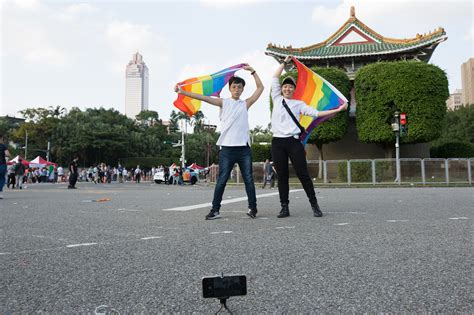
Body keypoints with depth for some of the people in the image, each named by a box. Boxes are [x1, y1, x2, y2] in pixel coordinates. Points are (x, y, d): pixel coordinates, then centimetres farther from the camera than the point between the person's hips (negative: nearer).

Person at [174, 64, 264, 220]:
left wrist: (251, 70, 10)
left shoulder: (245, 104, 13)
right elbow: (204, 98, -1)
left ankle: (252, 208, 14)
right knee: (222, 180, 1)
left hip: (244, 149, 2)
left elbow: (260, 87, 12)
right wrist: (183, 92, -8)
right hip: (227, 148, -2)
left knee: (249, 179, 4)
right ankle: (215, 210, 7)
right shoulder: (223, 102, 8)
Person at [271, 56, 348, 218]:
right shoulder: (277, 99, 15)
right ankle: (284, 208, 8)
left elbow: (316, 113, 5)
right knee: (282, 176, 3)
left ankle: (314, 205, 6)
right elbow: (275, 78, 14)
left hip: (293, 141, -1)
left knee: (303, 174, -2)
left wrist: (338, 110, 0)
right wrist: (285, 62, 20)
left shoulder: (298, 104, 12)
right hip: (277, 142, 1)